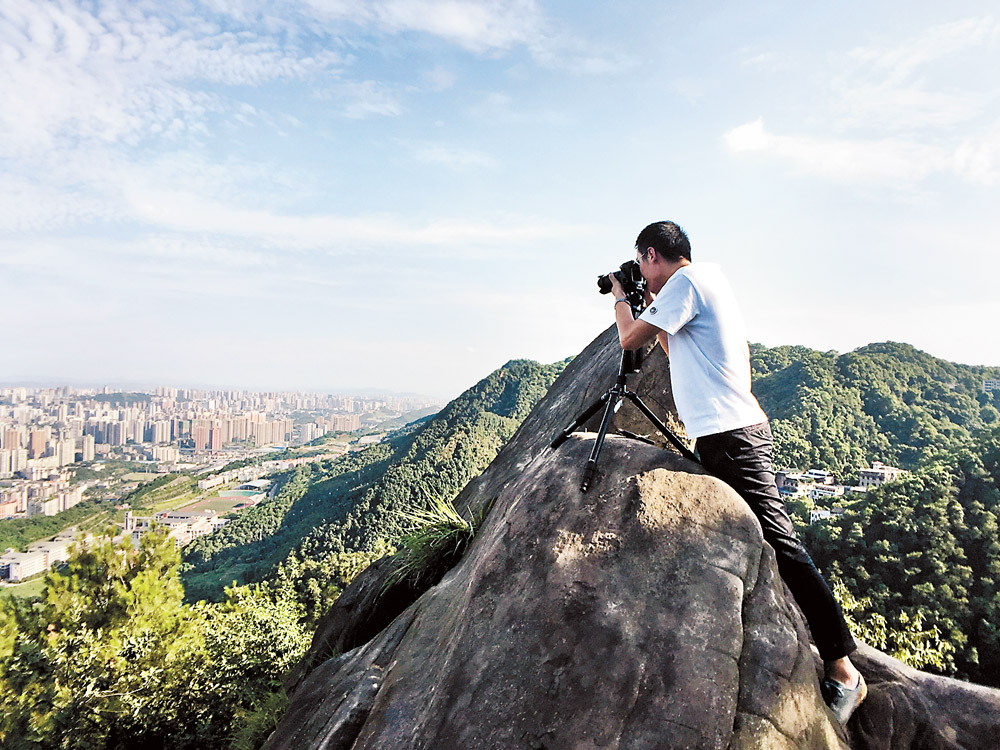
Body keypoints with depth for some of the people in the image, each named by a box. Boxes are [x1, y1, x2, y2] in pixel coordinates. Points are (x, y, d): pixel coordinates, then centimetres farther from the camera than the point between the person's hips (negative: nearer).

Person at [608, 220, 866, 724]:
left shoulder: (687, 280, -10)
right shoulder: (709, 281, 20)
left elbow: (630, 340, -9)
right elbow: (678, 349, 29)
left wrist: (620, 296, 9)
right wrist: (651, 303, 26)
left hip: (732, 438, -11)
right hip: (727, 434, 11)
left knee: (782, 548, -8)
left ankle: (843, 673, 1)